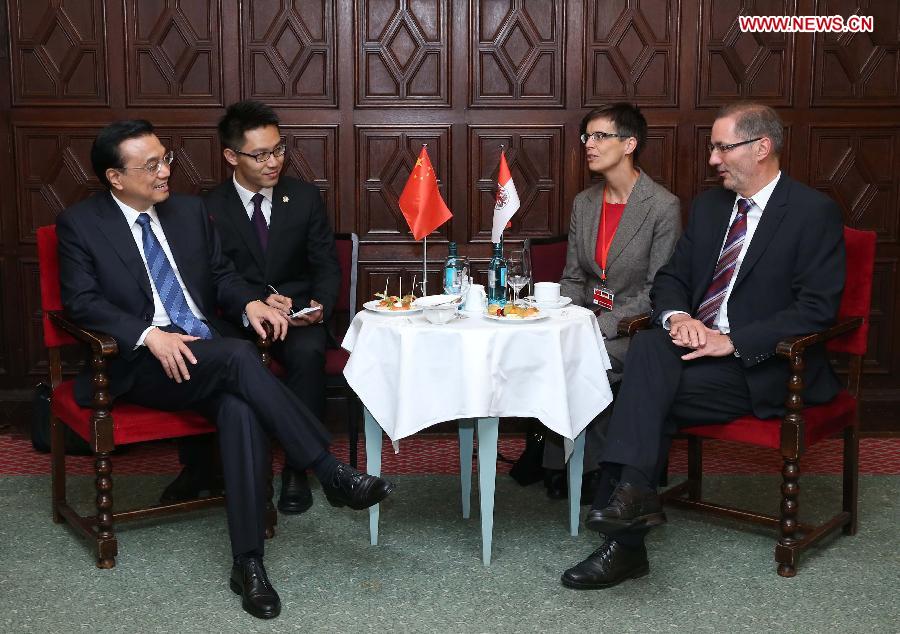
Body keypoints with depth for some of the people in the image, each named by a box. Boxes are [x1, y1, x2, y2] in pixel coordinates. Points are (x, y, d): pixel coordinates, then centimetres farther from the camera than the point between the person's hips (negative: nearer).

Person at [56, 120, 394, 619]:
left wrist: (250, 302, -5)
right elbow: (82, 302, -7)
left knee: (241, 409, -31)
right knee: (238, 356, -33)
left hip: (205, 352, 4)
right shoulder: (79, 223, 3)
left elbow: (222, 276, 19)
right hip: (139, 364, -4)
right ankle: (332, 473, -28)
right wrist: (149, 334, -22)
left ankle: (247, 563, -28)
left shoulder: (189, 211, 16)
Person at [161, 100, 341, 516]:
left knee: (308, 353, -34)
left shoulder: (304, 197, 5)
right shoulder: (210, 208, 1)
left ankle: (297, 469, -20)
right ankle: (198, 466, -10)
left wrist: (321, 305, -14)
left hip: (298, 314, 1)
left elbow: (326, 266, 7)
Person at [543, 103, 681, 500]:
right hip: (588, 320, 5)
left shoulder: (663, 207, -9)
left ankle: (588, 467, -9)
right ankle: (555, 460, -11)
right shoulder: (583, 204, 11)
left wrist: (601, 325, -21)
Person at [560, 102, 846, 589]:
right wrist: (677, 316, -8)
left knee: (649, 389, -26)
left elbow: (817, 309, -12)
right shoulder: (709, 206, 14)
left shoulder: (814, 212, -6)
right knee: (647, 345, -26)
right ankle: (632, 492, -28)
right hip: (699, 345, 6)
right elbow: (671, 278, 16)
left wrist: (732, 341, -20)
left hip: (765, 366, -6)